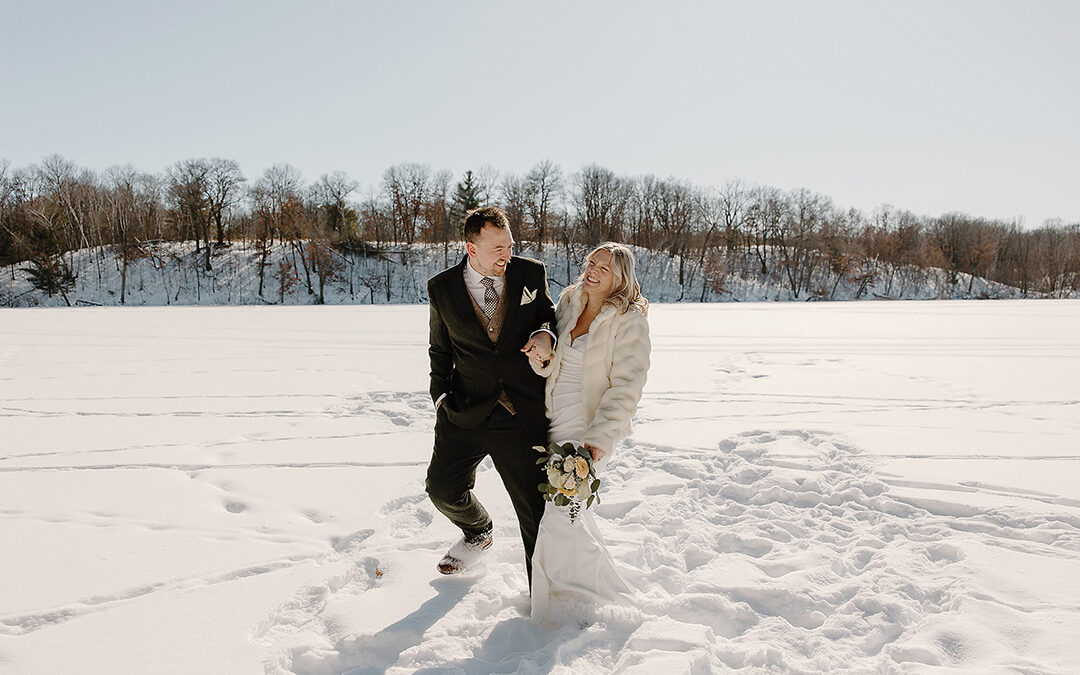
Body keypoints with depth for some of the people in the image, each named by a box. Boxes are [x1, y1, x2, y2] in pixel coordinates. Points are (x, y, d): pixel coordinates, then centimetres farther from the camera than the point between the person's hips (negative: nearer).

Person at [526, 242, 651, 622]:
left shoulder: (630, 322, -13)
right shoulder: (568, 304, 5)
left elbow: (626, 388, -17)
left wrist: (599, 440, -24)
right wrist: (540, 355, -10)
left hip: (589, 430, -7)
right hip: (555, 424, 7)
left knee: (558, 517, -11)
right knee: (567, 510, 20)